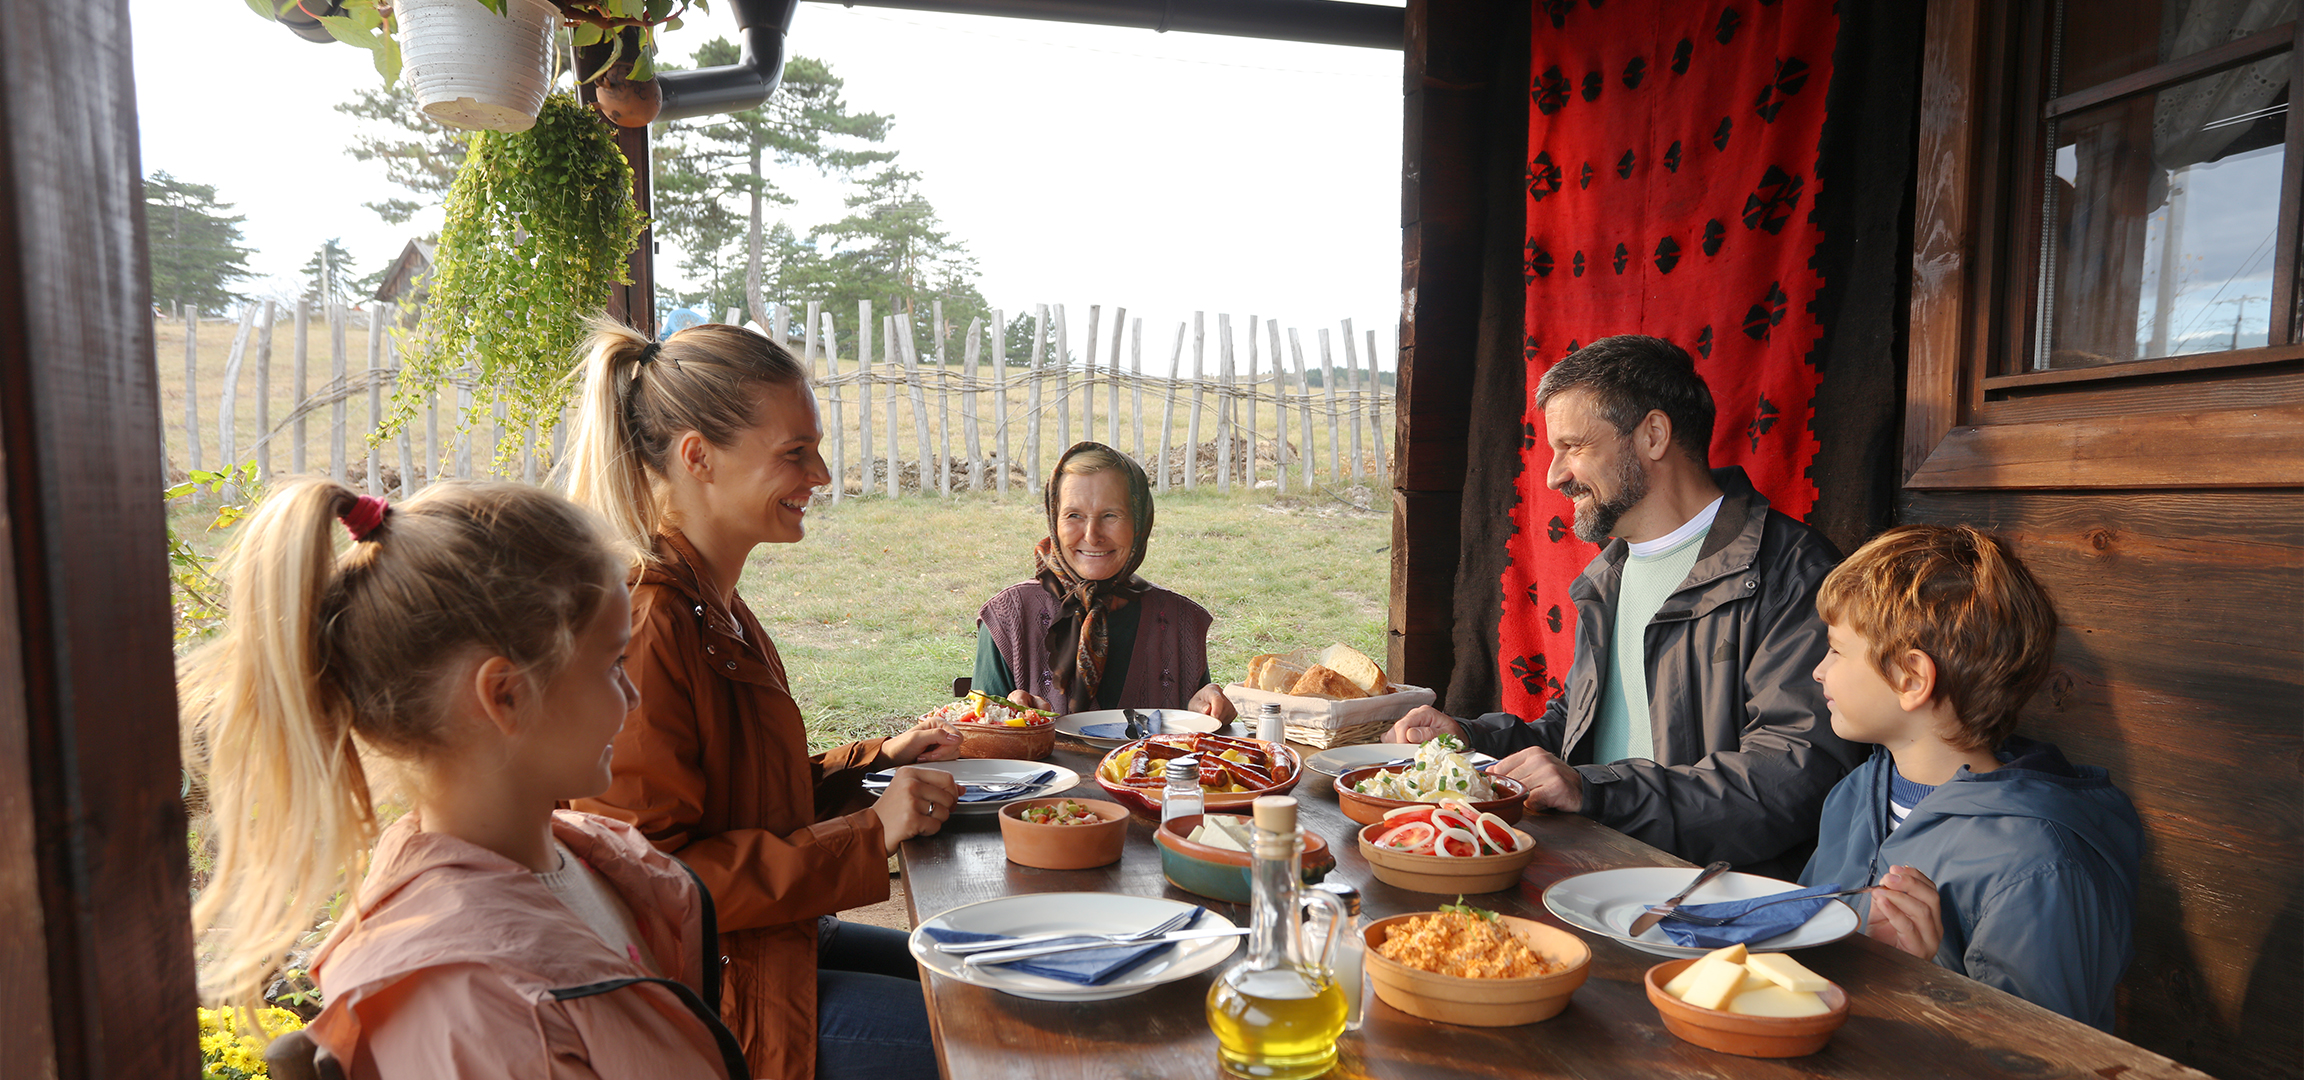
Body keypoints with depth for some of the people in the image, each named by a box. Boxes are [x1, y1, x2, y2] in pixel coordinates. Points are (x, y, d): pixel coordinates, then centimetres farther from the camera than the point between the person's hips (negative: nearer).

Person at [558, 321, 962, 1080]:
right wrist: (868, 837, -24)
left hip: (773, 939, 10)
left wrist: (876, 760, 5)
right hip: (708, 990, -10)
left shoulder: (711, 607, 8)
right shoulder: (646, 629, -24)